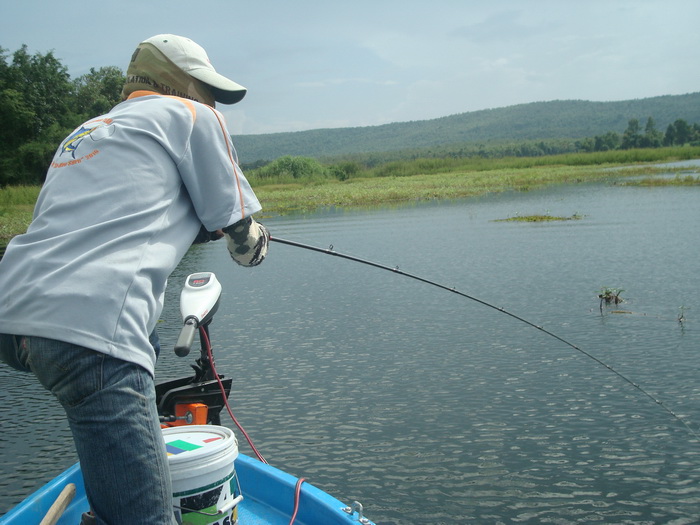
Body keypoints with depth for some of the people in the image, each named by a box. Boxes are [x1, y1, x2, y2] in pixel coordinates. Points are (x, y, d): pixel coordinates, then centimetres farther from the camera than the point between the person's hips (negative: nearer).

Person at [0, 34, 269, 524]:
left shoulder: (84, 132, 30)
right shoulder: (192, 116, 10)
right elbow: (241, 235, 12)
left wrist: (199, 226, 40)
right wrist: (256, 242, 34)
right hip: (88, 329, -9)